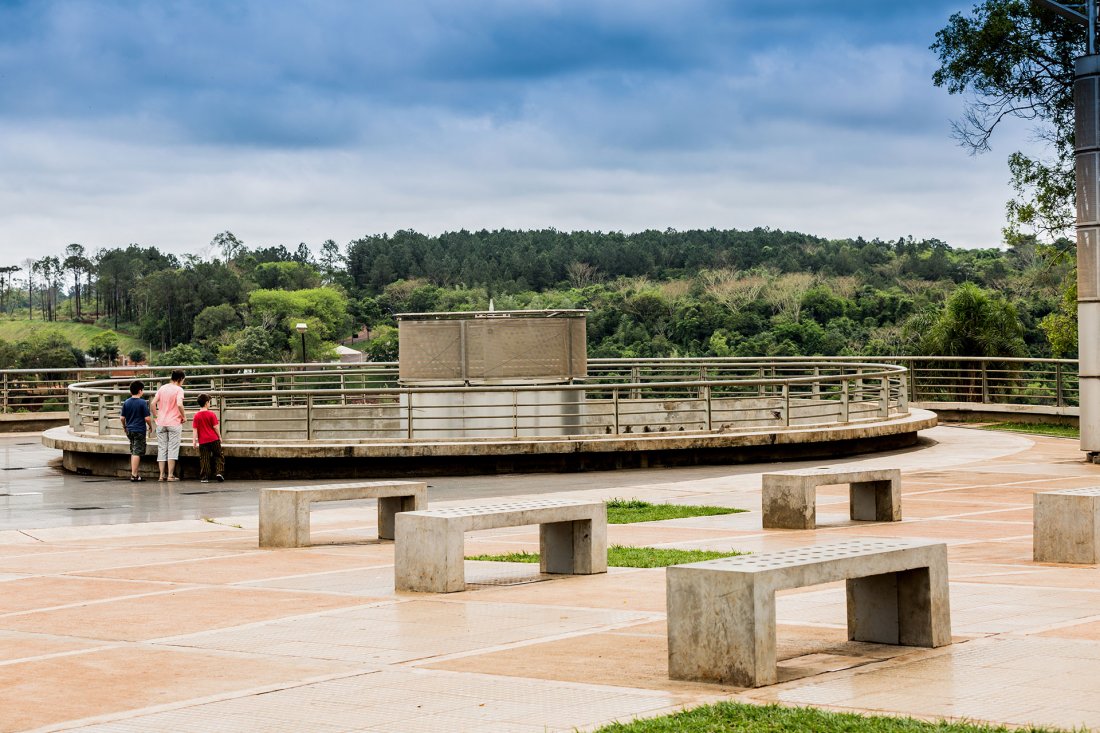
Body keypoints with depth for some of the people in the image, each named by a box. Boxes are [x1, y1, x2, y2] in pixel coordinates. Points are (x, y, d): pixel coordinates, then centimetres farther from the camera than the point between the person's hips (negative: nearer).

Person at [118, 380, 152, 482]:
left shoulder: (126, 402, 4)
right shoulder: (142, 403, -12)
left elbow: (122, 417, 6)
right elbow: (147, 418, -13)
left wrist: (124, 427, 23)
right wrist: (150, 426, 5)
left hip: (130, 430, 6)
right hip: (139, 430, -6)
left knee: (133, 452, 16)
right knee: (137, 452, -4)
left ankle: (134, 473, 20)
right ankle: (134, 475, -7)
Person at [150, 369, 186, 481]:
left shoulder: (162, 388, 8)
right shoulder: (178, 389, -8)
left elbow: (153, 403, 2)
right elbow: (179, 404, -22)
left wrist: (155, 416, 11)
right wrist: (183, 417, -9)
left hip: (161, 423, 5)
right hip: (174, 423, -5)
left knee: (161, 449, 9)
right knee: (173, 449, 1)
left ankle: (162, 475, 8)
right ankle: (170, 475, -1)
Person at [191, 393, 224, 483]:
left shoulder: (196, 416, 1)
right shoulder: (211, 414, -5)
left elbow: (194, 429, -2)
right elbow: (215, 427, -6)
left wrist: (194, 441, -1)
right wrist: (220, 436, 5)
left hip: (203, 441, 2)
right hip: (213, 439, -2)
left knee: (204, 459, 3)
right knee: (218, 456, 13)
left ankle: (204, 477, 0)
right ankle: (218, 472, -2)